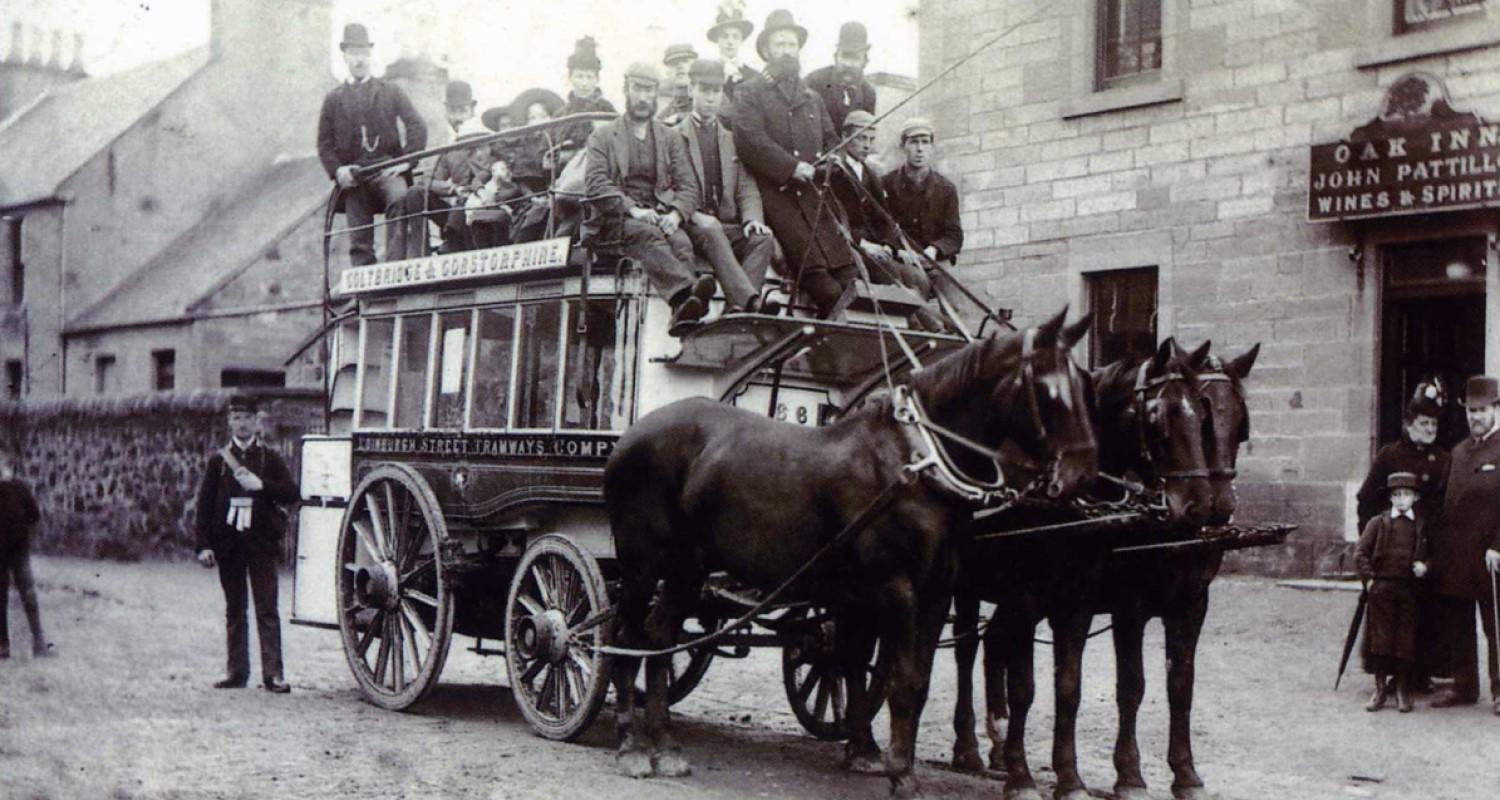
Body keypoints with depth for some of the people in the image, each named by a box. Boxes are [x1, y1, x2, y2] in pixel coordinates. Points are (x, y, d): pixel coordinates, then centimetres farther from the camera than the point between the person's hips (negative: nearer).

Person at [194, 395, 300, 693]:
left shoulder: (269, 458, 6)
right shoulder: (218, 459, 8)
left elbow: (291, 493, -2)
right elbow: (204, 503, 5)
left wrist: (261, 485, -17)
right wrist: (204, 545, -2)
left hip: (260, 542, -2)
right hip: (228, 543, 2)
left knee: (267, 609, -6)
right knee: (234, 610, 8)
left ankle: (272, 673, -7)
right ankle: (237, 671, 14)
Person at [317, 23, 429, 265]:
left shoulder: (391, 92, 11)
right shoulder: (334, 99, 14)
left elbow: (417, 126, 3)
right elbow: (324, 142, 12)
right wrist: (336, 170, -6)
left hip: (386, 169, -2)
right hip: (353, 177, 2)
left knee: (400, 198, -35)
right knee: (359, 243, -3)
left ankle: (395, 267, -38)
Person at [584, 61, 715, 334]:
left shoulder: (671, 137, 24)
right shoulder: (603, 135, 15)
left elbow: (688, 186, 13)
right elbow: (595, 184, -1)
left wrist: (676, 214, -10)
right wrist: (632, 209, -17)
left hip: (660, 216, 3)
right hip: (618, 220, -3)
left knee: (681, 242, -33)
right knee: (648, 234, -37)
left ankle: (682, 311, -56)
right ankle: (686, 292, -61)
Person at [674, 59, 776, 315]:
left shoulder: (733, 138, 22)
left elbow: (747, 188, 14)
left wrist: (752, 219, -7)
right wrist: (695, 215, -16)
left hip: (728, 226, 4)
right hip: (690, 226, -4)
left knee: (762, 240, -27)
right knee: (712, 233, -37)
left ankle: (739, 309, -43)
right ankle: (751, 301, -54)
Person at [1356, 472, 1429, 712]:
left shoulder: (1423, 525, 7)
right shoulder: (1378, 522, 5)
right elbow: (1360, 552, 4)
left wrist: (1425, 566, -7)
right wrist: (1369, 578, -4)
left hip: (1409, 590, 0)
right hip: (1381, 588, 0)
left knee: (1406, 639, 1)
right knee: (1380, 637, 0)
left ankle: (1403, 690, 10)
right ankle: (1380, 688, 8)